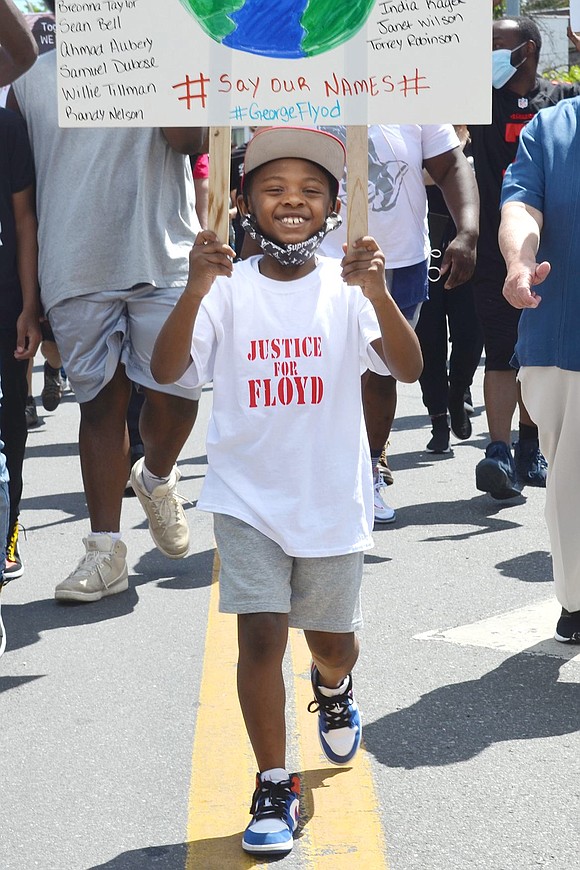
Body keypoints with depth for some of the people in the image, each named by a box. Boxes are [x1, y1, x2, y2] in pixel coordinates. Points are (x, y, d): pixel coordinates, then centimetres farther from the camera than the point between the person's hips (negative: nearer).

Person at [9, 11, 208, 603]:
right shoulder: (32, 77, 9)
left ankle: (157, 478, 30)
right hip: (76, 272, 1)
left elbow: (190, 142, -10)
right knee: (100, 399, 3)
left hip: (165, 263, -1)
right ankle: (105, 551, 9)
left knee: (174, 392, -4)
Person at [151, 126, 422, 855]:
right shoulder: (228, 289, -9)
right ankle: (274, 788, 8)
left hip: (332, 500, 1)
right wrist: (196, 287, -35)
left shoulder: (348, 291, -8)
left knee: (333, 640, 17)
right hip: (249, 496, -1)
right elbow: (166, 371, -20)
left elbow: (409, 370, -20)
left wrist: (378, 294, -37)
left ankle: (332, 687, 54)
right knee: (260, 635, -8)